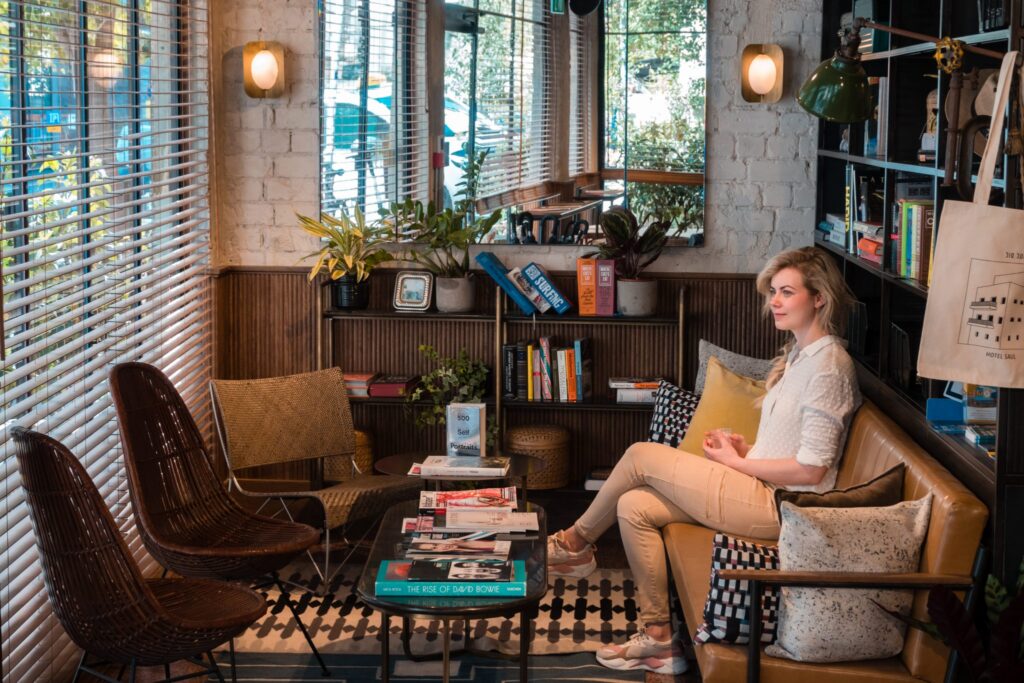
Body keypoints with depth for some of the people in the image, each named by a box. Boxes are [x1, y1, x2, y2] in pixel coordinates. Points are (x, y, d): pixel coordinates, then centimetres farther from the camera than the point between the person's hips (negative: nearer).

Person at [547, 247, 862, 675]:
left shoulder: (828, 366, -16)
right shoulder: (798, 353, 16)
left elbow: (811, 470, -20)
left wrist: (737, 462, -9)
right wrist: (745, 449, 3)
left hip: (778, 504, -10)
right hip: (763, 487, 10)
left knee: (642, 456, -10)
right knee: (634, 506, -2)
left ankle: (575, 543, 12)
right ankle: (658, 639, 2)